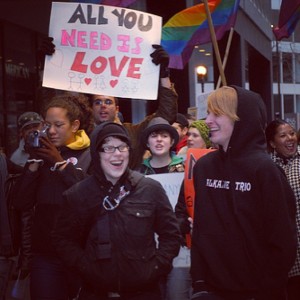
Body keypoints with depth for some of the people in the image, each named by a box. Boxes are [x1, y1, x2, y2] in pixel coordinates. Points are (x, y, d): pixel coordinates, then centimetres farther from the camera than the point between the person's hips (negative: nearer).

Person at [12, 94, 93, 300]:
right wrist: (34, 163, -8)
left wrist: (61, 163, -16)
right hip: (45, 252, 3)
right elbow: (22, 204, 1)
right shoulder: (43, 153, 8)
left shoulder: (91, 154, -3)